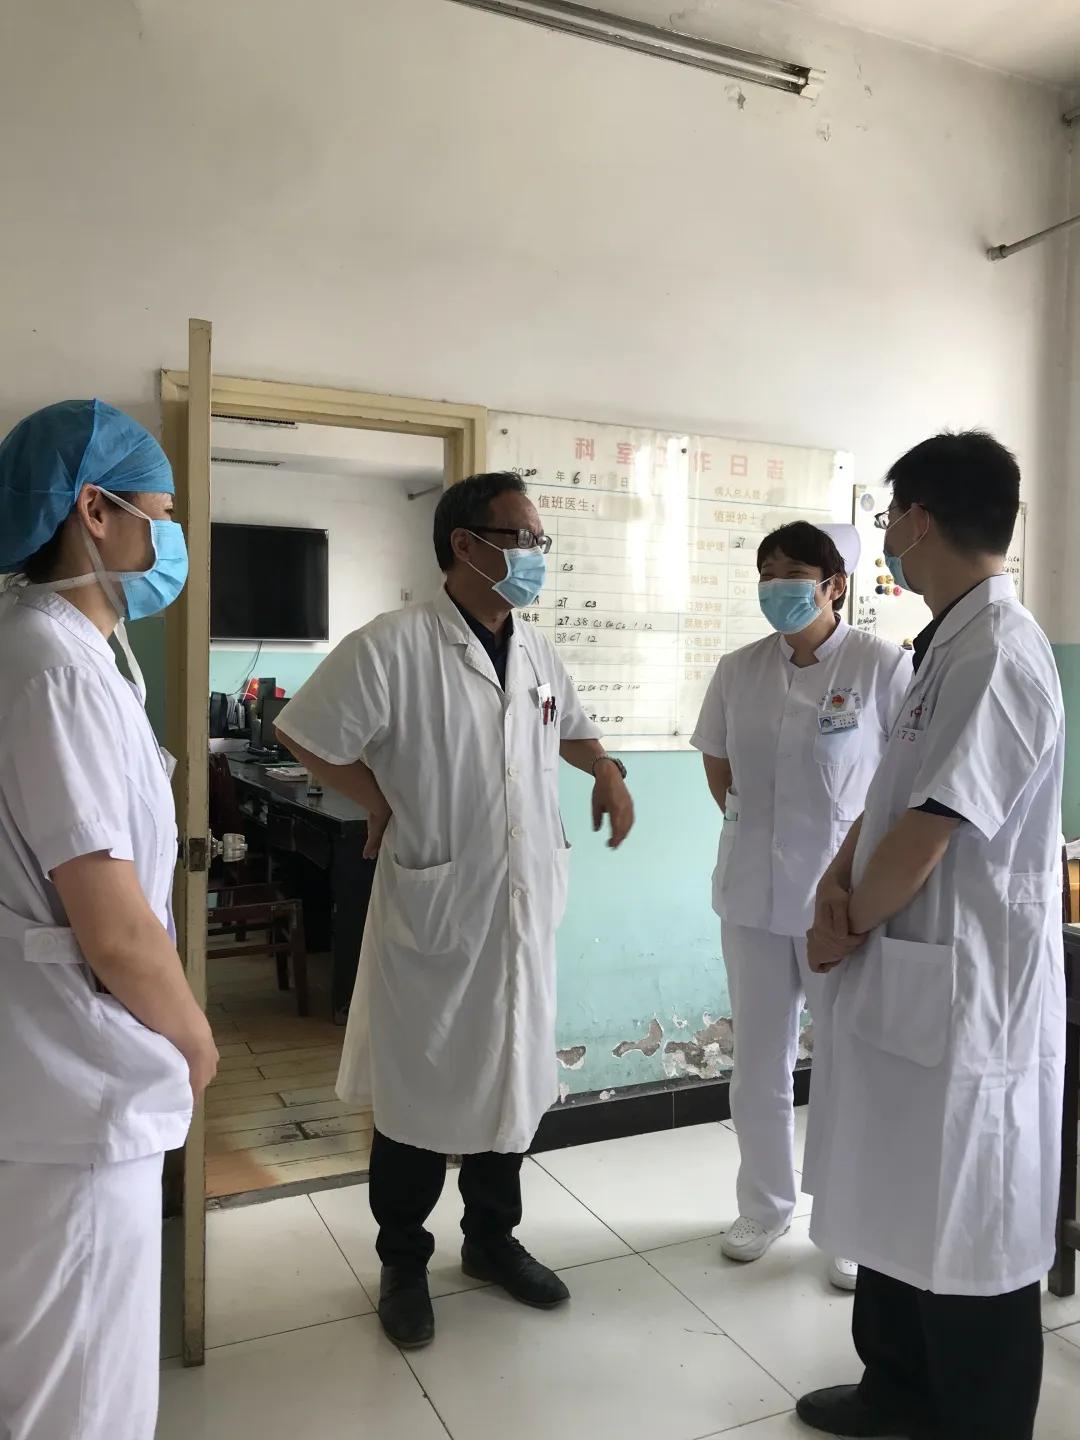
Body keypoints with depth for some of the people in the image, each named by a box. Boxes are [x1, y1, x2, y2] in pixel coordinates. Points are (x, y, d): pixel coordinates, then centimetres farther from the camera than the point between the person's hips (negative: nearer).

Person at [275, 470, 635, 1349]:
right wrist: (385, 808, -7)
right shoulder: (392, 647, -16)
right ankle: (404, 1265, 32)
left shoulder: (536, 652, 5)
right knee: (419, 1090, 10)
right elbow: (304, 736, -9)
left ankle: (493, 1239, 40)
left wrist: (607, 770, 2)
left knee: (514, 1078, 18)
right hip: (432, 906, -6)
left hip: (524, 906, 6)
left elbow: (570, 727, 22)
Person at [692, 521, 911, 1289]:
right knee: (758, 1061, 16)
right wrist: (756, 823, 6)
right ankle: (765, 1205, 36)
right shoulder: (738, 670, 2)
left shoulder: (884, 666, -11)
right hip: (753, 892, 4)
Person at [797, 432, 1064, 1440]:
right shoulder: (947, 644, 10)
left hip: (966, 988, -10)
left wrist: (844, 930, -8)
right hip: (912, 976, 10)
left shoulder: (994, 655, -21)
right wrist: (838, 876, -3)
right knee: (900, 1202, 23)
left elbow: (930, 832, -22)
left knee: (971, 1238, 9)